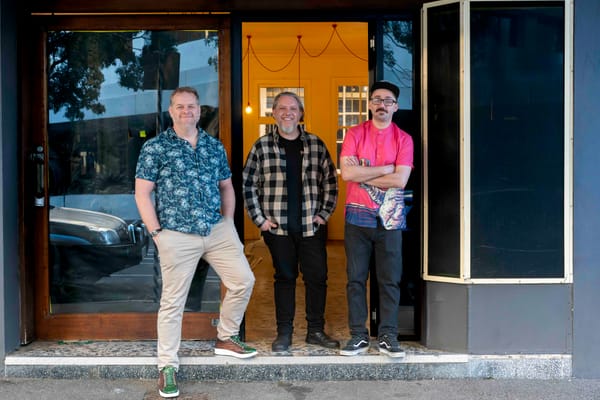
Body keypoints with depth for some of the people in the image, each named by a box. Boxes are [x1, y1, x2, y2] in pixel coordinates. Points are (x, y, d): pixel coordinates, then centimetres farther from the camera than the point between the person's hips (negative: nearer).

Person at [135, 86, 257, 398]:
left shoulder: (215, 146, 11)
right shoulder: (155, 147, -2)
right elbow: (142, 193, -3)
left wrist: (228, 223, 10)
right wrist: (156, 232, -8)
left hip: (218, 230, 5)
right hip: (177, 236, -4)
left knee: (243, 280, 4)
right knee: (172, 301, 2)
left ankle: (226, 338, 27)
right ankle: (167, 366, 16)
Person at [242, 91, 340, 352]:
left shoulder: (316, 144, 6)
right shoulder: (262, 146, 2)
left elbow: (330, 181, 10)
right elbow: (248, 184, 3)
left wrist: (324, 213, 2)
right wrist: (259, 218, -2)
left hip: (312, 226, 1)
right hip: (278, 226, -1)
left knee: (317, 277, 3)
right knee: (284, 277, 7)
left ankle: (316, 330, 18)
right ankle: (284, 333, 17)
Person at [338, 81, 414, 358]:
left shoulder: (403, 139, 4)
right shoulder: (355, 134, 4)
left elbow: (400, 180, -10)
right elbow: (347, 173, -11)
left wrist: (362, 175, -9)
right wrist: (384, 169, -9)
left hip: (389, 219, 0)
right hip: (358, 217, 0)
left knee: (390, 280, 4)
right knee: (355, 278, 3)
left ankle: (387, 337, 13)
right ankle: (358, 336, 12)